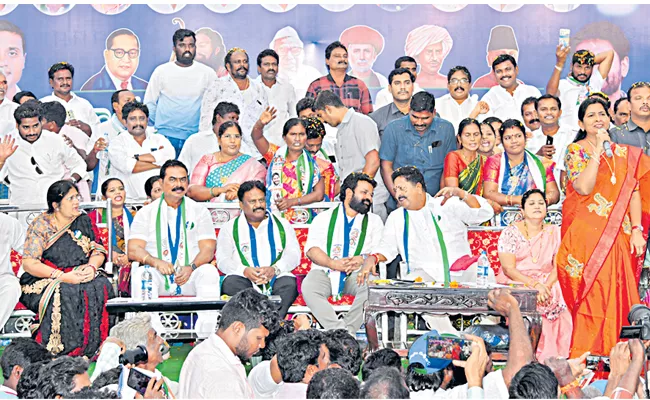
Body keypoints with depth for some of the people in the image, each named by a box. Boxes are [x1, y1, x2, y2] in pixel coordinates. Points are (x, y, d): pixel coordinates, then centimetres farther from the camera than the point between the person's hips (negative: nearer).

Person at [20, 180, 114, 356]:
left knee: (100, 286, -27)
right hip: (44, 281, -4)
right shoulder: (40, 225, -3)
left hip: (81, 275, 4)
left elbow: (98, 250, 11)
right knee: (65, 293, -36)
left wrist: (92, 266, -13)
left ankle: (91, 348, -22)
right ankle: (60, 350, -28)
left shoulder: (84, 221, 11)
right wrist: (63, 276, -20)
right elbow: (28, 263, -11)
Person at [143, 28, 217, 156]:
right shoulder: (161, 71, 6)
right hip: (165, 135, 0)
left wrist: (205, 131, 3)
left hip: (195, 135, 0)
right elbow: (149, 103, 12)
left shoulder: (207, 73, 6)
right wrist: (152, 130, 9)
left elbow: (214, 107, 9)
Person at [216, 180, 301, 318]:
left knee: (289, 283, -33)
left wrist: (275, 269, -13)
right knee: (231, 283, -34)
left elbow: (294, 255, 9)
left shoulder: (282, 225, 21)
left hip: (276, 278, 1)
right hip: (245, 281, 0)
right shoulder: (230, 228, 19)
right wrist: (245, 271, -15)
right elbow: (222, 260, 7)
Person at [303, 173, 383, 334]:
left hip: (357, 275, 1)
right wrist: (332, 263, -17)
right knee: (308, 287, -33)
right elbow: (311, 248, 2)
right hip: (325, 272, 0)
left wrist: (363, 259, -16)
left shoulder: (374, 221, 19)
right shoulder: (324, 218, 15)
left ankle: (348, 329, -31)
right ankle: (340, 331, -38)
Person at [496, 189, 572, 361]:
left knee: (560, 308, -27)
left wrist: (546, 286, -16)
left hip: (547, 285, 3)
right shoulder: (511, 232, 1)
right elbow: (508, 269, -7)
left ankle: (551, 358, -20)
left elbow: (558, 267, 5)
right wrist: (535, 285, -21)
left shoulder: (555, 232, 11)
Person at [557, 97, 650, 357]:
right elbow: (583, 187, -16)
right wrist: (598, 149, -14)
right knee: (591, 294, -6)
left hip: (619, 234, 3)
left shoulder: (625, 154, 12)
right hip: (586, 234, -3)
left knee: (618, 295, 1)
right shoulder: (575, 150, 1)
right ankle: (585, 355, -1)